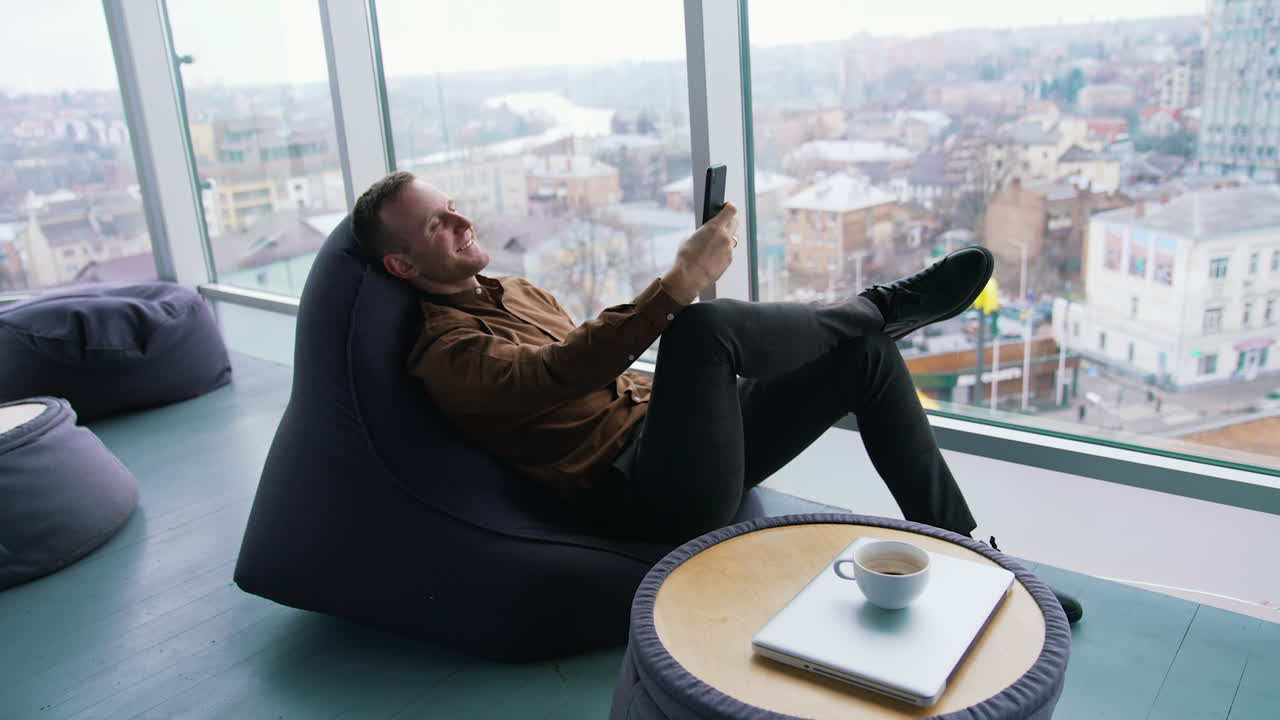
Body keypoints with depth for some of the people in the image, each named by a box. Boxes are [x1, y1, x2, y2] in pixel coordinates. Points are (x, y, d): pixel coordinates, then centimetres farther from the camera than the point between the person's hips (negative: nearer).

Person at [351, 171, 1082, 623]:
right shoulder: (444, 353, -10)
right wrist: (679, 284, -35)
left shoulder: (515, 291, 19)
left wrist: (678, 390, 16)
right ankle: (885, 305, -6)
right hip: (650, 490, -9)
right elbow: (562, 371, -29)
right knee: (708, 325, -35)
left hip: (661, 428, 9)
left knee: (866, 353, 1)